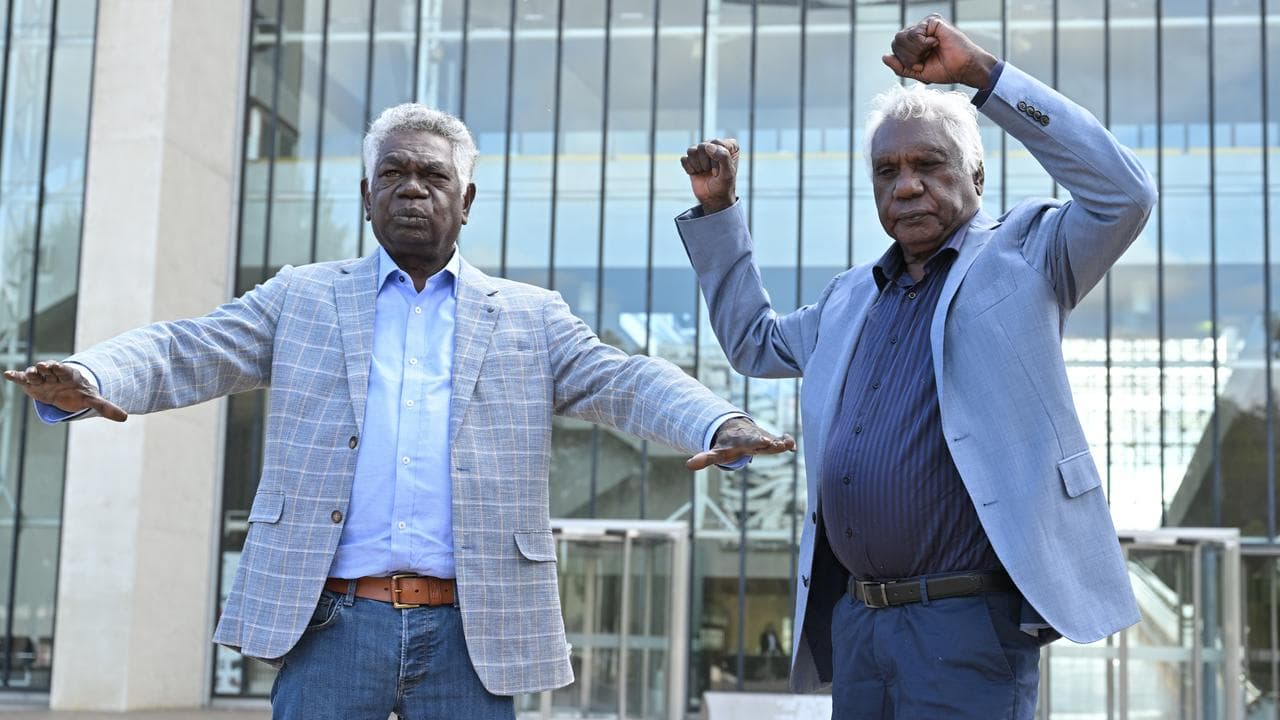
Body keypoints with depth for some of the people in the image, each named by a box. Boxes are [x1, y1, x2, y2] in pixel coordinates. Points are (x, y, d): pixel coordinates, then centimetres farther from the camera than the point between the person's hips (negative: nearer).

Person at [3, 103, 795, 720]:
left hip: (470, 632, 1)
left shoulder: (530, 318, 14)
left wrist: (721, 425, -18)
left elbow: (626, 383, 3)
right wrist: (90, 379, -17)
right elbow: (185, 352, 4)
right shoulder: (303, 298, 13)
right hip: (330, 622, 0)